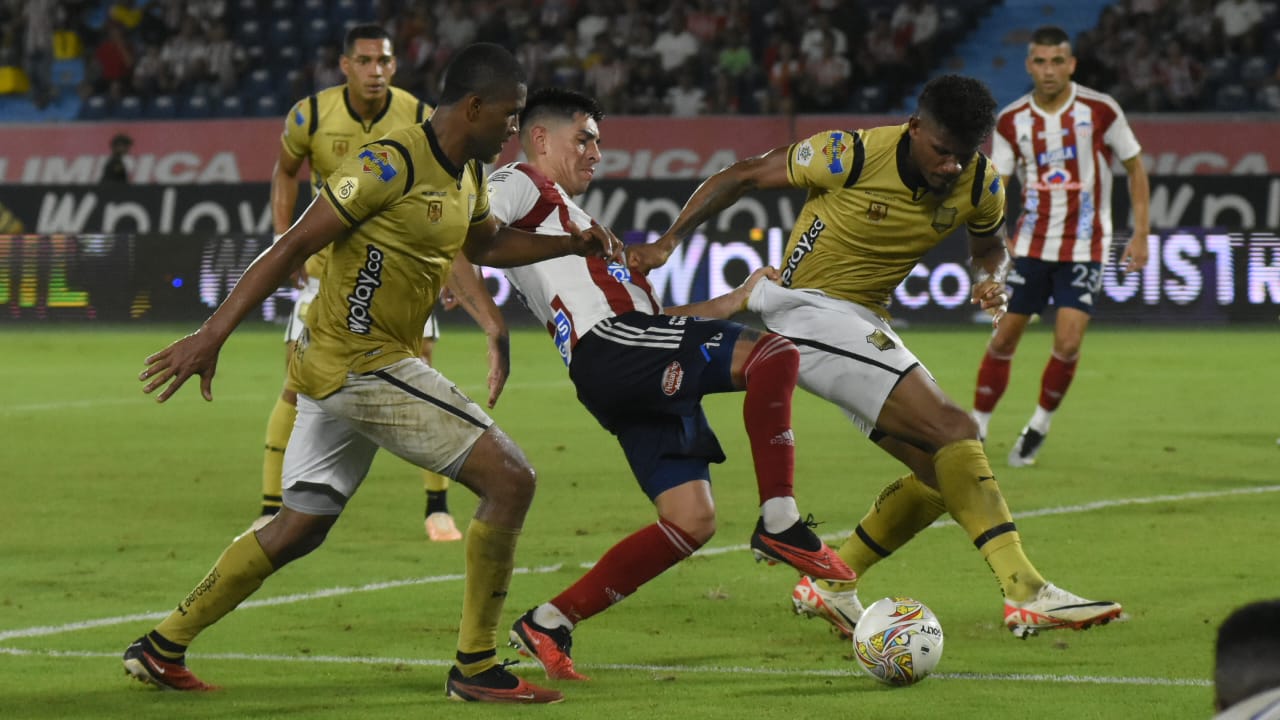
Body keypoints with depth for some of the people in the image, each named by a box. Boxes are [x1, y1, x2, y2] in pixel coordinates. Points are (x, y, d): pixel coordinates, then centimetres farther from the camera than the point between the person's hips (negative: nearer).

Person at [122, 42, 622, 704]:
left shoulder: (467, 177, 10)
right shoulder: (392, 164, -19)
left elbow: (486, 243, 33)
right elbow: (292, 248, -19)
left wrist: (570, 245, 19)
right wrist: (210, 337, -21)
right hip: (362, 367, -10)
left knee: (298, 527, 17)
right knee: (510, 479, -10)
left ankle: (161, 648, 24)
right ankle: (475, 668, -4)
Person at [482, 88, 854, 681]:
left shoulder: (569, 216, 39)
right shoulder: (521, 185, 10)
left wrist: (733, 303, 27)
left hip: (648, 384, 10)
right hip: (605, 347, -10)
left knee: (691, 522, 0)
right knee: (773, 354, -19)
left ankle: (547, 627, 3)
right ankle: (780, 524, -21)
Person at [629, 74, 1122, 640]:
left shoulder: (980, 185, -5)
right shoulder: (852, 156, -21)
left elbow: (989, 246, 18)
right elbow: (741, 175, -10)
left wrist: (993, 280, -6)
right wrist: (669, 241, -14)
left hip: (864, 326, 8)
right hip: (811, 311, -8)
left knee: (943, 475, 4)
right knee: (954, 432, -22)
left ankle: (829, 586, 17)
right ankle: (1026, 594, -28)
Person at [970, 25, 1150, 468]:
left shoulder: (1099, 111, -8)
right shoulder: (1012, 121, -3)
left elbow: (1135, 167, 2)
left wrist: (1140, 234, -3)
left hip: (1084, 247, -2)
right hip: (1032, 244, 2)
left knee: (1067, 344, -13)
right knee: (1004, 338, 1)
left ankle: (1040, 426, 10)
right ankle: (976, 428, 15)